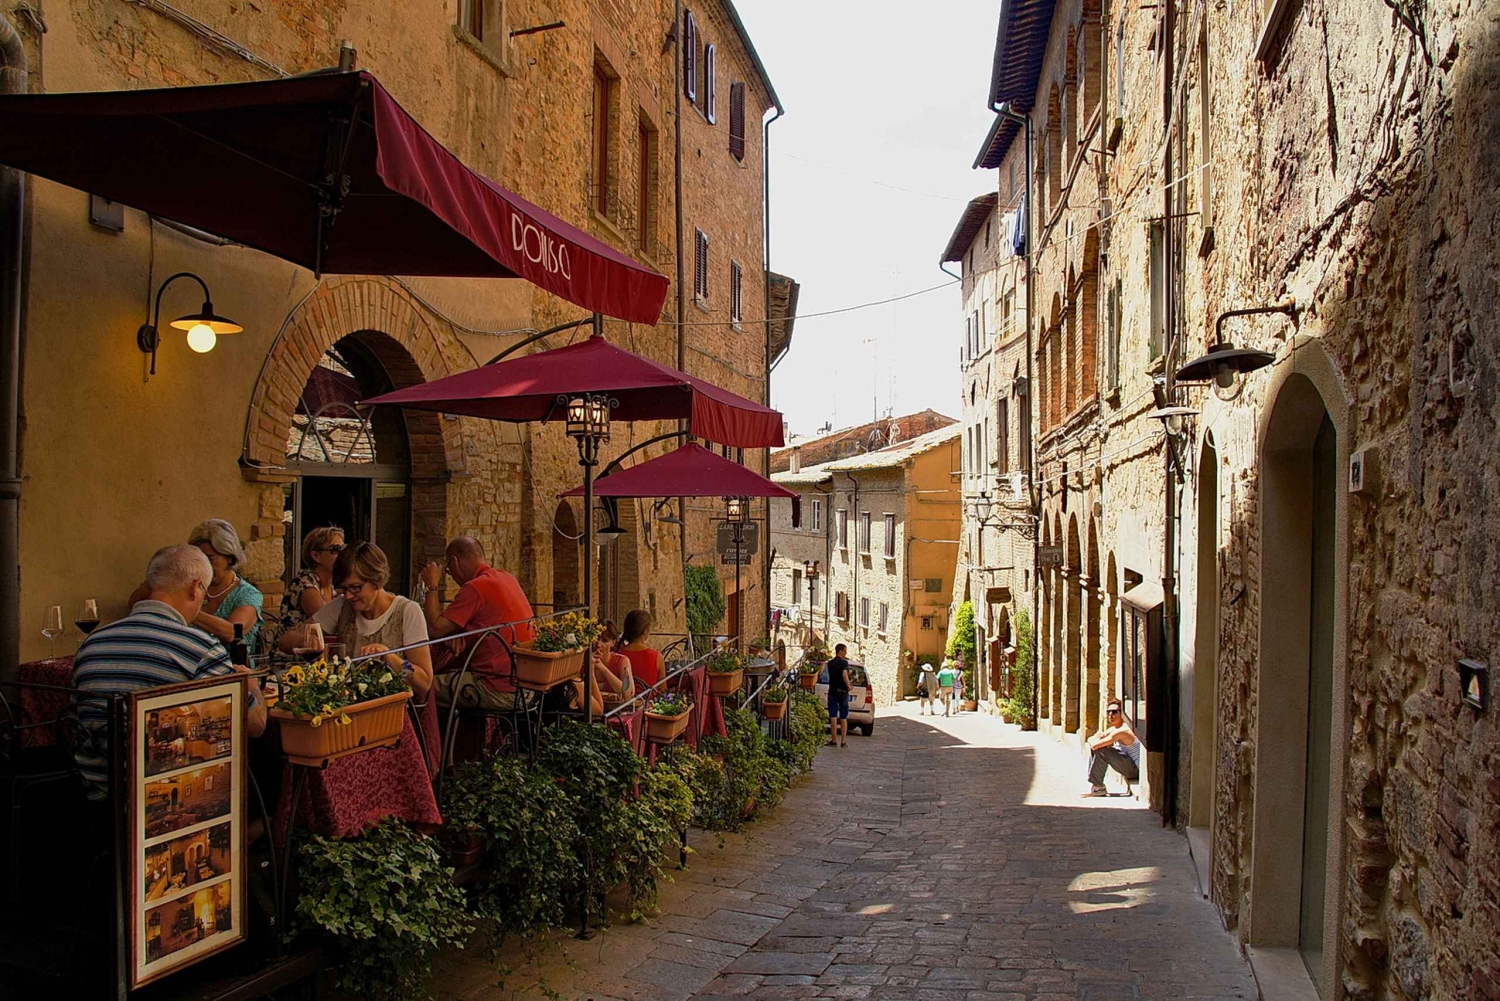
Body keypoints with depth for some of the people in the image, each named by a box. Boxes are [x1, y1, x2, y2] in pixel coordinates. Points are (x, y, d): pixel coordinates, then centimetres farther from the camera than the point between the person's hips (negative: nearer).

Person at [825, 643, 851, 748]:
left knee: (833, 717, 2)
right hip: (842, 691, -3)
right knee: (843, 718, 5)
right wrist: (849, 686, -13)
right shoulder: (844, 663, -10)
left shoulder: (830, 663, 7)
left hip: (832, 691, 3)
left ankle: (834, 740, -1)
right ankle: (843, 741, 3)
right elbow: (844, 675, -24)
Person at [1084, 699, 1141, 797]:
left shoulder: (1123, 731, -24)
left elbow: (1095, 745, -30)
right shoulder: (1113, 729, 8)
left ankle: (1098, 787, -9)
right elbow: (1091, 740, 11)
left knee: (1101, 751, -23)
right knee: (1093, 749, 7)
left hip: (1135, 769, -10)